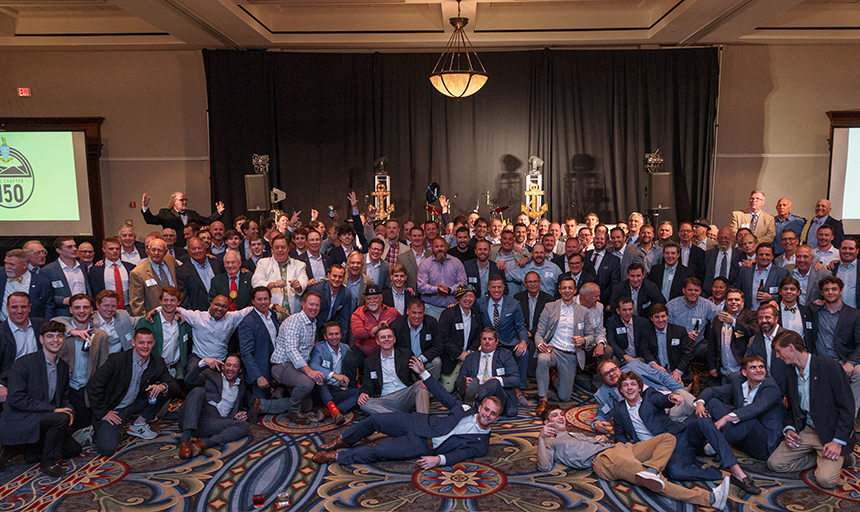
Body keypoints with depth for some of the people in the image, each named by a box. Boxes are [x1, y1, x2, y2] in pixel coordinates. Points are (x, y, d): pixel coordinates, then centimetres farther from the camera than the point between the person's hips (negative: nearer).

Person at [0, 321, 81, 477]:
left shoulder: (63, 366, 9)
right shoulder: (24, 364, -14)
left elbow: (64, 397, 17)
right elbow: (16, 399, -21)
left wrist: (68, 409, -8)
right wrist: (53, 409, -24)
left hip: (43, 419, 8)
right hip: (17, 421, -8)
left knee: (74, 449, 2)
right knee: (62, 418, -30)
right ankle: (48, 462, -10)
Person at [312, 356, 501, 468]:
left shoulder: (481, 444, -1)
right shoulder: (468, 408, 9)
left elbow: (460, 454, -15)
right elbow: (444, 395, 14)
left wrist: (439, 459, -34)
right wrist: (423, 373, 12)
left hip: (423, 446, -4)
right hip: (417, 423, 4)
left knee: (380, 450, -22)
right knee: (375, 420, -9)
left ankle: (337, 456, -4)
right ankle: (341, 441, 16)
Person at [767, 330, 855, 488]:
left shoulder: (829, 367, -12)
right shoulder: (790, 376, 10)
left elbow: (847, 407, -13)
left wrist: (838, 441, -19)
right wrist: (789, 429, -2)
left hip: (830, 433, -6)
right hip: (805, 432, 6)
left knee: (825, 479, -23)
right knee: (774, 463, -9)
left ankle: (840, 453, 7)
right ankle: (821, 458, 6)